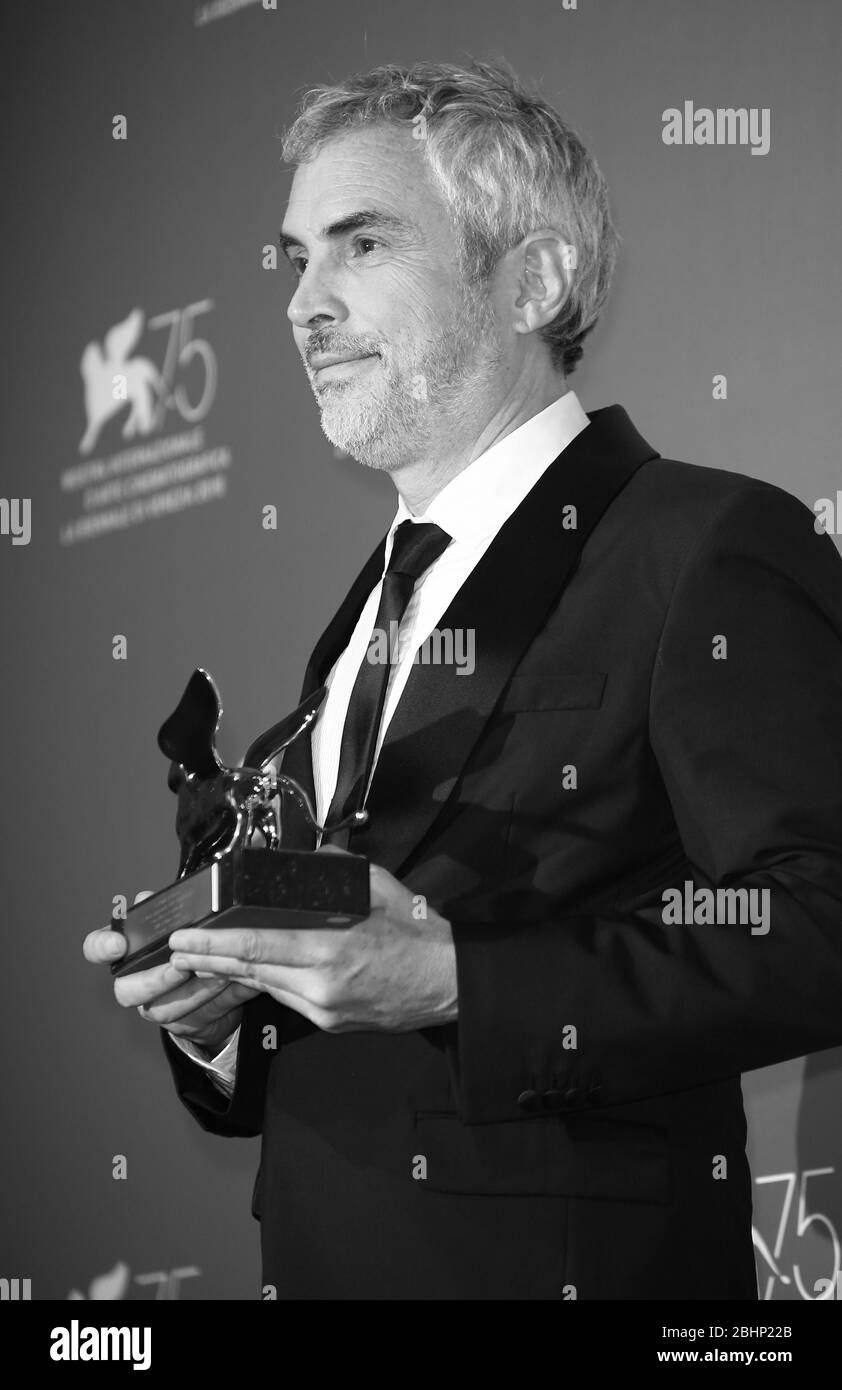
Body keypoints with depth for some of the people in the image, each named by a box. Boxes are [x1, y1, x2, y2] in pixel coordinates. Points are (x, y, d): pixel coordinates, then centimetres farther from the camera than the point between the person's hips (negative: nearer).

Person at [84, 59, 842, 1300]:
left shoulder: (715, 550, -11)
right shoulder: (384, 597, 14)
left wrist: (455, 978, -26)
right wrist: (216, 1019, -2)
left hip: (564, 1257, -7)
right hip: (325, 1251, 7)